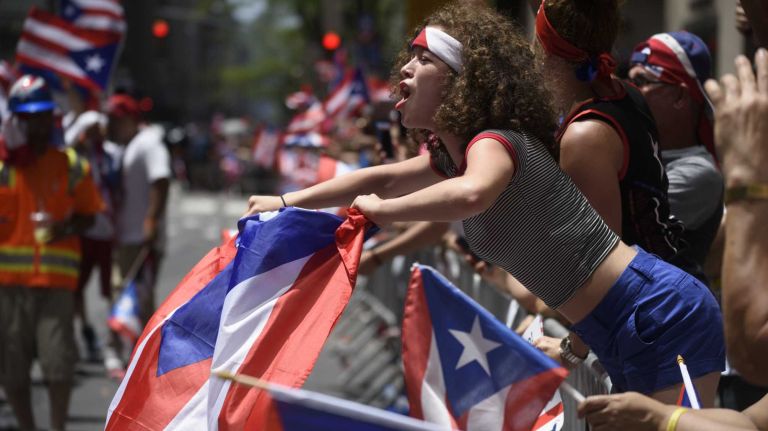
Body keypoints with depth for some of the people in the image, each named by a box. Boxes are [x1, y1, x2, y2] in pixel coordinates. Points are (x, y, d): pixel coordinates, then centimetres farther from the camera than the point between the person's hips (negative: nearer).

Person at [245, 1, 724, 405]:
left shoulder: (495, 142, -17)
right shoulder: (453, 154, 12)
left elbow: (470, 195, -41)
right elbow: (385, 178, 27)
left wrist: (381, 210, -26)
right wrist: (287, 202, 24)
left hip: (660, 313, -10)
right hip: (621, 333, 10)